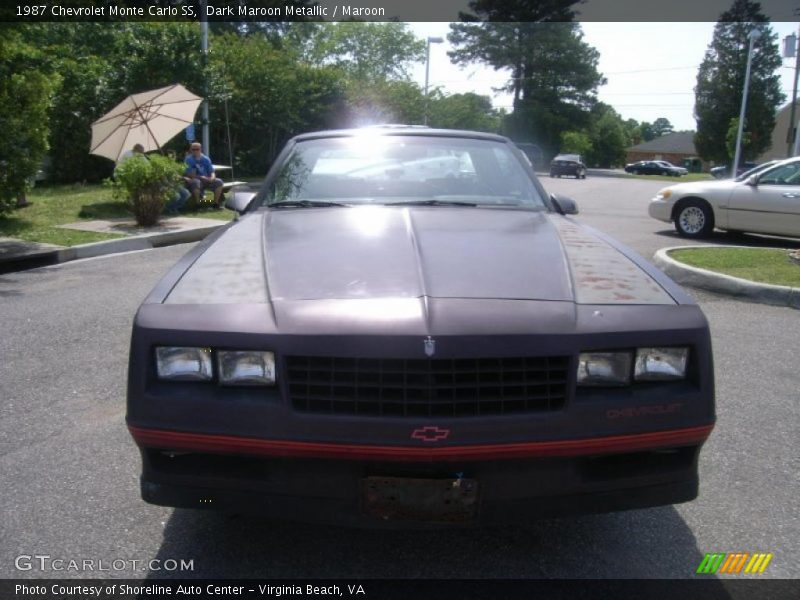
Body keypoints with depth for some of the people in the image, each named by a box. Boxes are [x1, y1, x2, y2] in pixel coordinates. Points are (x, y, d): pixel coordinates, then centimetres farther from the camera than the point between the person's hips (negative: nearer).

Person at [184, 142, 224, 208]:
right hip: (193, 182, -5)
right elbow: (190, 175, -15)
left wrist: (212, 177, -19)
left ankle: (216, 203, -6)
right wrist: (201, 177, -25)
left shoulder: (206, 159, 5)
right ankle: (197, 205, -25)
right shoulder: (189, 159, -8)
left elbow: (212, 172, 3)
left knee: (219, 182, -16)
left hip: (206, 181, 5)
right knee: (196, 182, -38)